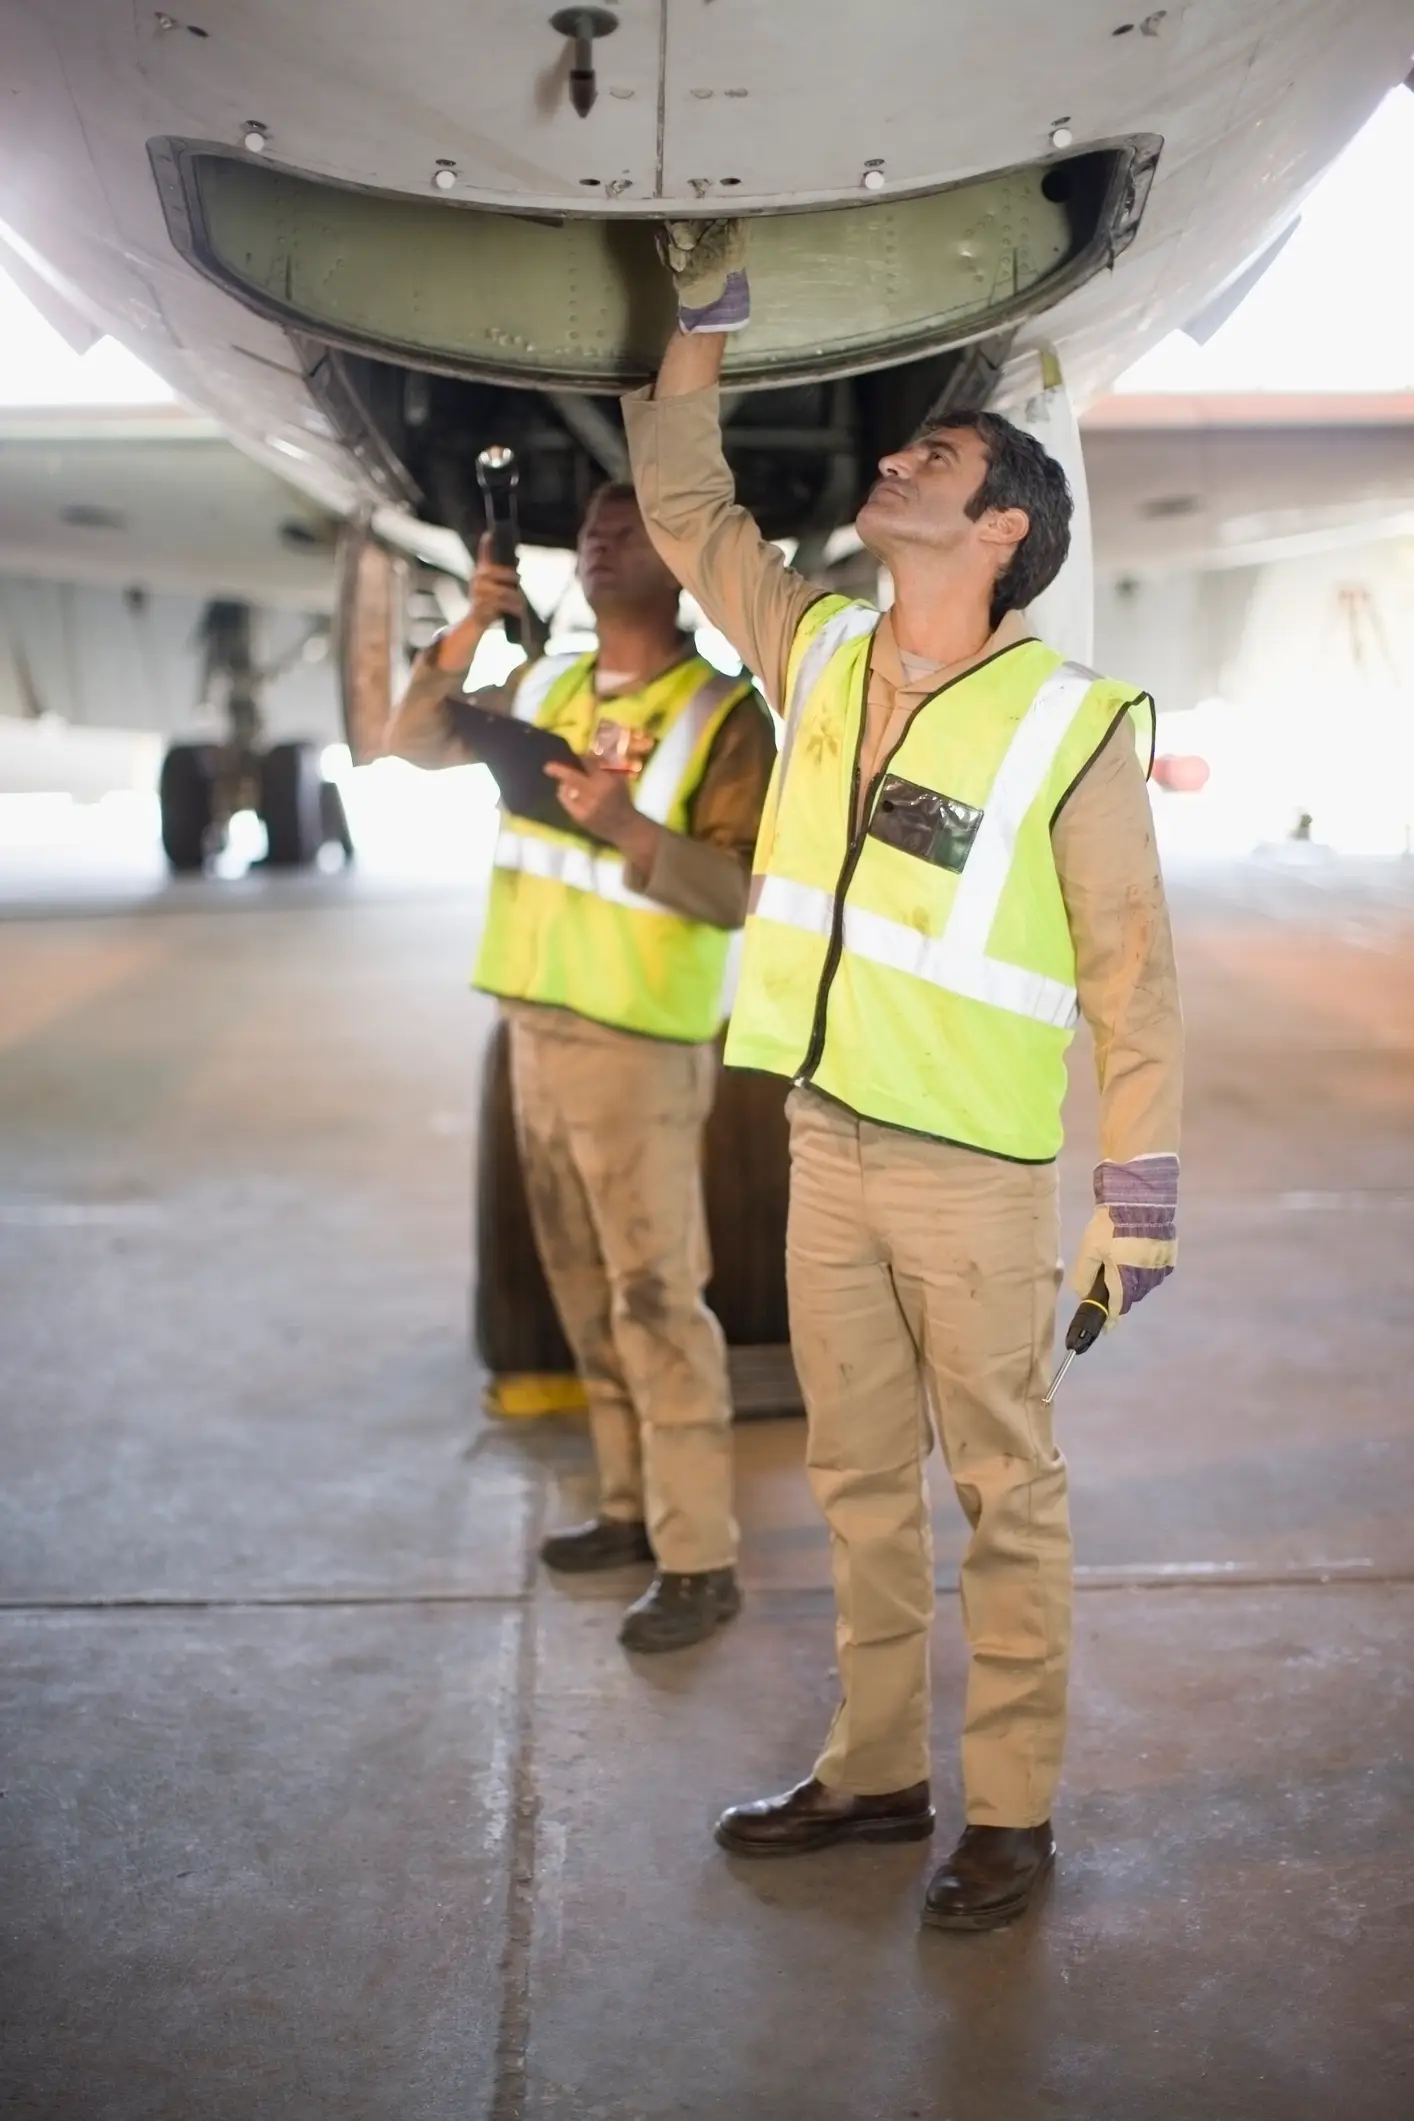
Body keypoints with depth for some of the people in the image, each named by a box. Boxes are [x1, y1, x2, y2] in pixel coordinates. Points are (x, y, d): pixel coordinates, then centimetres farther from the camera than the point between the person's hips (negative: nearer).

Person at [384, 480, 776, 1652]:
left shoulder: (722, 713, -10)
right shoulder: (543, 685, 9)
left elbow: (741, 892, -16)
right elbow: (414, 742, 10)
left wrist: (626, 826, -32)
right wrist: (472, 626, -3)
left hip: (639, 1046, -7)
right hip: (537, 1027, 7)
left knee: (657, 1302, -5)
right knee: (587, 1297, 14)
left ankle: (701, 1562, 2)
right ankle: (633, 1507, 26)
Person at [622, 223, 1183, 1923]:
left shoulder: (1070, 725, -11)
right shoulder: (819, 653, 5)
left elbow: (1131, 970, -10)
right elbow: (683, 507, 16)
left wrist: (1138, 1192, -12)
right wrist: (703, 315, 10)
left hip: (974, 1171, -6)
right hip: (827, 1145, 6)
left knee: (1006, 1492, 6)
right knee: (859, 1481, 15)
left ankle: (1010, 1811, 18)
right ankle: (875, 1768, 30)